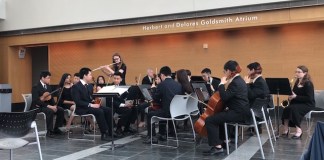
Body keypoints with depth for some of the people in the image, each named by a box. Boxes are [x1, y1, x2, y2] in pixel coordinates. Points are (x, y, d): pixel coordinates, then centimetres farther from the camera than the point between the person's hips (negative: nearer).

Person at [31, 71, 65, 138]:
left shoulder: (48, 86, 10)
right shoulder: (36, 87, -14)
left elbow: (51, 98, 12)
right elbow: (36, 101, -24)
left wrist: (54, 105, -9)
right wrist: (48, 106, -29)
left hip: (47, 105, 8)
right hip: (38, 107, -8)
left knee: (61, 110, -10)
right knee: (50, 111, -34)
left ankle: (56, 129, 3)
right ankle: (49, 131, -23)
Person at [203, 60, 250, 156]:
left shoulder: (235, 83, -18)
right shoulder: (238, 80, 13)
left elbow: (224, 97, -24)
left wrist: (222, 84, -14)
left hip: (239, 113, -11)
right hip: (240, 111, 11)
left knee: (209, 120, -14)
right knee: (218, 116, 31)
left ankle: (217, 147, -13)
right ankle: (222, 141, 35)